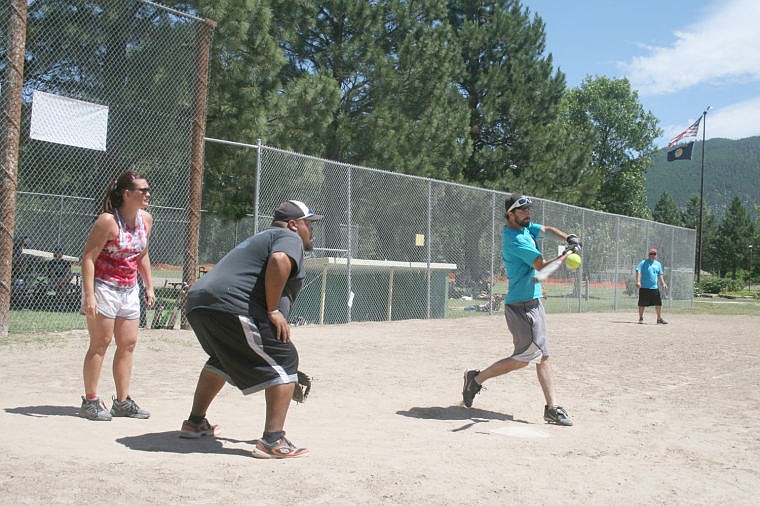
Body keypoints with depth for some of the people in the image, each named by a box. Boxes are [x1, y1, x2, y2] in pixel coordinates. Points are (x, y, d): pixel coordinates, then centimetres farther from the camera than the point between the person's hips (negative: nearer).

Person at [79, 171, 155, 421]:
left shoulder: (146, 219, 5)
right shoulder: (108, 221, -17)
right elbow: (88, 257, -18)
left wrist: (149, 287, 14)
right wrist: (89, 295, -24)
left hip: (129, 290, 7)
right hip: (103, 287, -7)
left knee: (128, 344, 8)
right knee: (100, 344, -2)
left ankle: (122, 401, 17)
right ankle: (90, 401, 9)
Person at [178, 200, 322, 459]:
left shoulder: (260, 238, 34)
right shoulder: (289, 237, 5)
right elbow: (279, 260, -19)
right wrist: (274, 311, -14)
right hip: (231, 308, -10)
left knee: (223, 358, 33)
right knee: (284, 359, -4)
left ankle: (195, 423, 41)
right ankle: (273, 441, -12)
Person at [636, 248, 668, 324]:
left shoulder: (658, 264, 15)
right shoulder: (643, 262, -1)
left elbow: (660, 275, 20)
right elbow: (638, 272, -10)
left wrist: (663, 283, 8)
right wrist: (638, 281, -23)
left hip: (654, 287, 4)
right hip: (644, 287, -4)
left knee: (658, 303, 3)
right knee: (642, 304, 0)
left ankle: (659, 318, 14)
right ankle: (641, 318, 11)